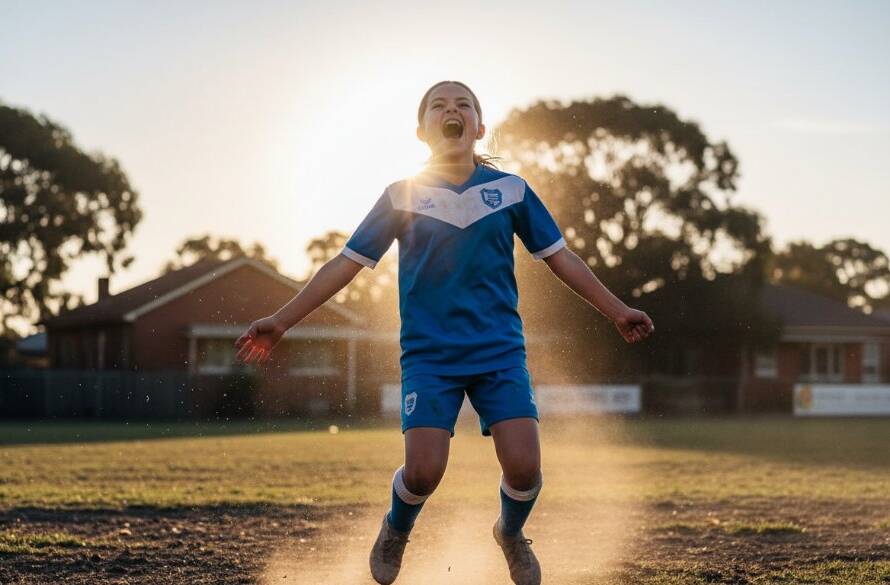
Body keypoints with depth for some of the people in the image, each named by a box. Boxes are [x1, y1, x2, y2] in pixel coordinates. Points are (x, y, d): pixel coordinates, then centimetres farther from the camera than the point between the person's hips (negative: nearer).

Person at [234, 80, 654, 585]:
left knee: (524, 466, -13)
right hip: (429, 354, -1)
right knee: (423, 471, -15)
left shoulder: (511, 190, 4)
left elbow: (560, 257, 13)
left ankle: (512, 534, 23)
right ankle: (396, 531, 21)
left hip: (501, 352, 1)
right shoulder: (402, 196, 2)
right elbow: (347, 264, 4)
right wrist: (282, 321, 0)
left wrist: (618, 311, 12)